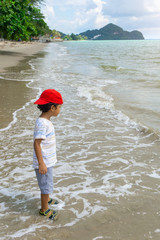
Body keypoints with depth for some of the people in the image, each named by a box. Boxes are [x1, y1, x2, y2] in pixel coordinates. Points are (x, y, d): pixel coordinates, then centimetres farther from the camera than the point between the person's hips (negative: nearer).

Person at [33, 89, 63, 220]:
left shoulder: (46, 121, 5)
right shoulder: (41, 123, -26)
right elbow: (36, 143, -27)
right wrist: (41, 163, -26)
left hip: (48, 160, 9)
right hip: (44, 162, -9)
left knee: (47, 183, 27)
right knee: (47, 185, 5)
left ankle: (47, 199, 48)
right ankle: (44, 209, 23)